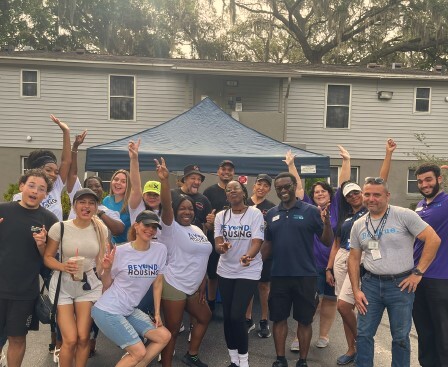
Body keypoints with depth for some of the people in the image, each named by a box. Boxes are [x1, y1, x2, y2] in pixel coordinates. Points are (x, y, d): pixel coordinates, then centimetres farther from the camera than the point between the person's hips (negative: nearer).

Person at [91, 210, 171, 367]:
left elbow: (157, 283, 5)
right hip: (108, 311, -6)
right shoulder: (121, 251, -15)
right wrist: (107, 269, -24)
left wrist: (157, 313, 7)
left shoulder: (160, 250, -4)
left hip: (129, 311, 6)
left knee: (164, 336, 1)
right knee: (140, 352, -8)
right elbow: (106, 285, -5)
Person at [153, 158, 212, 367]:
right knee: (172, 329, 1)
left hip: (193, 287, 8)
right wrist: (164, 180, -43)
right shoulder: (171, 228, -11)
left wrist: (202, 285, 13)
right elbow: (166, 205, -29)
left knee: (205, 317, 22)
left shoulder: (198, 231, 10)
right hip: (173, 286, -8)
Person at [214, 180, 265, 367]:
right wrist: (222, 247, -29)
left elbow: (257, 242, -16)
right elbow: (217, 243, -4)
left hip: (248, 271, -4)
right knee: (227, 316, 7)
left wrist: (248, 256, -37)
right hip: (226, 270, 4)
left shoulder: (255, 213, -8)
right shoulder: (221, 216, 2)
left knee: (237, 316, -10)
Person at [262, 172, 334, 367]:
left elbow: (327, 242, -5)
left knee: (304, 320, 10)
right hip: (278, 276, 3)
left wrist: (326, 223, -22)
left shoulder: (311, 211, -4)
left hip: (305, 275, -3)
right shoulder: (271, 214, 6)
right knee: (278, 319, 12)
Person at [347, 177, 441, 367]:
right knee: (363, 334, 8)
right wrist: (356, 290, 3)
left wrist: (418, 272, -11)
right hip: (370, 284, 4)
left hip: (401, 284, -3)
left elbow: (433, 239, -11)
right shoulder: (358, 225, 5)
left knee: (400, 337, 10)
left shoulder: (404, 215, -10)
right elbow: (354, 258, 10)